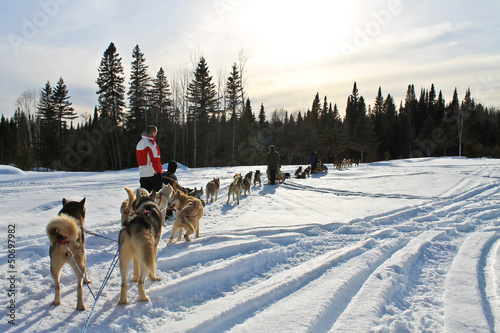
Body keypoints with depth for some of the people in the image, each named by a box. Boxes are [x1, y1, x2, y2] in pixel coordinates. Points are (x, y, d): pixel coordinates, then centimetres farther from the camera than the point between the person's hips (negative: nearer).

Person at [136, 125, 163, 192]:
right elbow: (154, 159, -17)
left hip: (142, 173, 8)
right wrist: (159, 171, -10)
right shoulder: (150, 143, -13)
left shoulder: (139, 143, 14)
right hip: (153, 174, -8)